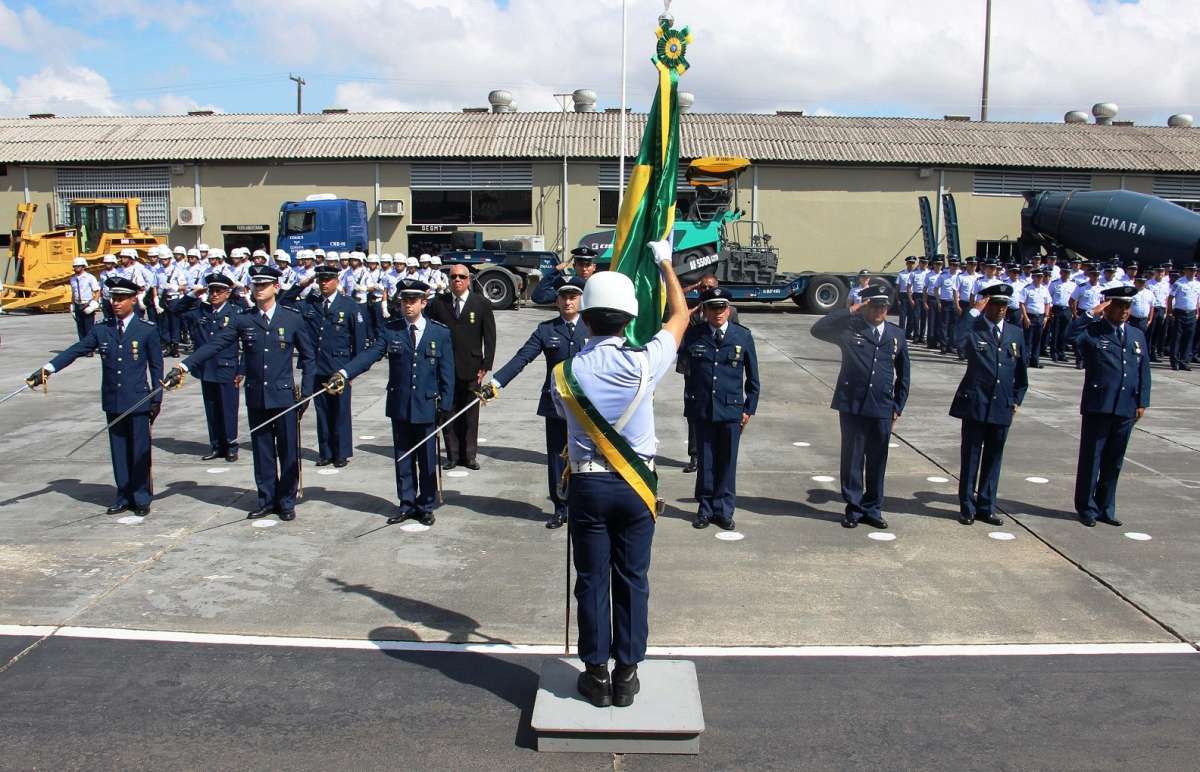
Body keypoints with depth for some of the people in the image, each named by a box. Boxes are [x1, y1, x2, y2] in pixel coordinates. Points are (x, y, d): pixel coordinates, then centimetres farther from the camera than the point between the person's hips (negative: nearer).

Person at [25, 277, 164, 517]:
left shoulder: (147, 331, -3)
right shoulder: (100, 331, 7)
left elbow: (156, 366, 1)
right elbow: (74, 351, -1)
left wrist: (156, 400, 0)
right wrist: (47, 369, -16)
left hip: (138, 401, -3)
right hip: (112, 401, 4)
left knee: (140, 451, 2)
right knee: (118, 450, 10)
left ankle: (142, 498, 13)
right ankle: (124, 496, 20)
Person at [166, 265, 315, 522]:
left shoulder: (293, 319, 0)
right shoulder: (243, 320, 3)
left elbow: (307, 357, 5)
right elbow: (214, 345, -4)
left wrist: (306, 392, 0)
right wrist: (183, 366, -15)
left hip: (284, 396, -2)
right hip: (256, 397, 2)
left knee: (288, 452, 4)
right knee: (262, 452, 10)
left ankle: (287, 502, 17)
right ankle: (267, 500, 22)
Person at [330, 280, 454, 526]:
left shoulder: (440, 333, 0)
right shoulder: (390, 331, 2)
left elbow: (447, 373, 0)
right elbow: (369, 355, -11)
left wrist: (444, 406, -5)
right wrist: (344, 373, -27)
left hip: (427, 407, -1)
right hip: (400, 406, 2)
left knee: (427, 459, 7)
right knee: (403, 458, 11)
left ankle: (426, 506, 21)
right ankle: (407, 504, 24)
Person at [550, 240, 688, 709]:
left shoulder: (566, 373, -11)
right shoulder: (643, 363, -13)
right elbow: (680, 314, 3)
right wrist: (665, 261, 16)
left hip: (587, 485, 0)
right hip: (636, 484, 0)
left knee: (592, 581, 10)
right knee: (632, 580, 11)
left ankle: (597, 674, 20)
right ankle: (627, 674, 19)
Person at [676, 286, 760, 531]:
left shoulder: (743, 336, 1)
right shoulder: (693, 335, -1)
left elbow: (753, 377, 7)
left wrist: (749, 409, 5)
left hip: (731, 410, 0)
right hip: (701, 409, 0)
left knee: (727, 462, 6)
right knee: (705, 461, 8)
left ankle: (723, 510, 18)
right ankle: (705, 508, 20)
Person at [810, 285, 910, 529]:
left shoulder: (897, 335, 10)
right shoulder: (850, 329, -1)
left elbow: (903, 375, 15)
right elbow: (818, 330, -17)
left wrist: (898, 406, 11)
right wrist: (851, 312, -15)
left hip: (882, 409, 3)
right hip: (852, 406, -3)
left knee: (877, 461, 10)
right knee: (852, 459, 5)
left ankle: (872, 509, 23)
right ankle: (853, 509, 18)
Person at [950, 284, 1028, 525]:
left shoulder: (1016, 333, 9)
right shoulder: (973, 329, -5)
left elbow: (1021, 371, 16)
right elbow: (958, 342, -30)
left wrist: (1017, 400, 10)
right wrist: (974, 312, -25)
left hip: (1002, 406, 4)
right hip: (975, 405, -4)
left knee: (993, 458, 12)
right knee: (970, 458, 5)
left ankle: (986, 507, 23)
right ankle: (967, 507, 16)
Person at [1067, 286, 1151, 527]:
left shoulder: (1137, 335, 13)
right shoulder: (1093, 332, -3)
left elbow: (1144, 371, 14)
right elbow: (1071, 335, -25)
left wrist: (1142, 402, 7)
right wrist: (1092, 313, -20)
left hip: (1126, 409, 5)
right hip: (1098, 407, -5)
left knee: (1113, 462, 13)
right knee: (1091, 460, 3)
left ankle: (1105, 509, 24)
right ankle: (1087, 509, 14)